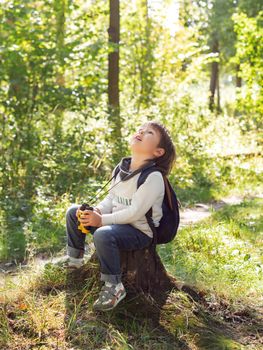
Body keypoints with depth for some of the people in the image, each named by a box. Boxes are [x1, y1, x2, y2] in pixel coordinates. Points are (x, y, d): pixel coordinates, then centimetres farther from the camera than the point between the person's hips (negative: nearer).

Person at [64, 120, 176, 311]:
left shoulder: (154, 177, -20)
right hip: (117, 222, 8)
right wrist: (97, 211, -10)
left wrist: (102, 220, -24)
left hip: (140, 232, -8)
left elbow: (135, 212, -24)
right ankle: (75, 259, 22)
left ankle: (114, 287, -21)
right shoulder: (121, 168, 5)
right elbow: (111, 199, 12)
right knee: (73, 212, 5)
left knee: (103, 235, -37)